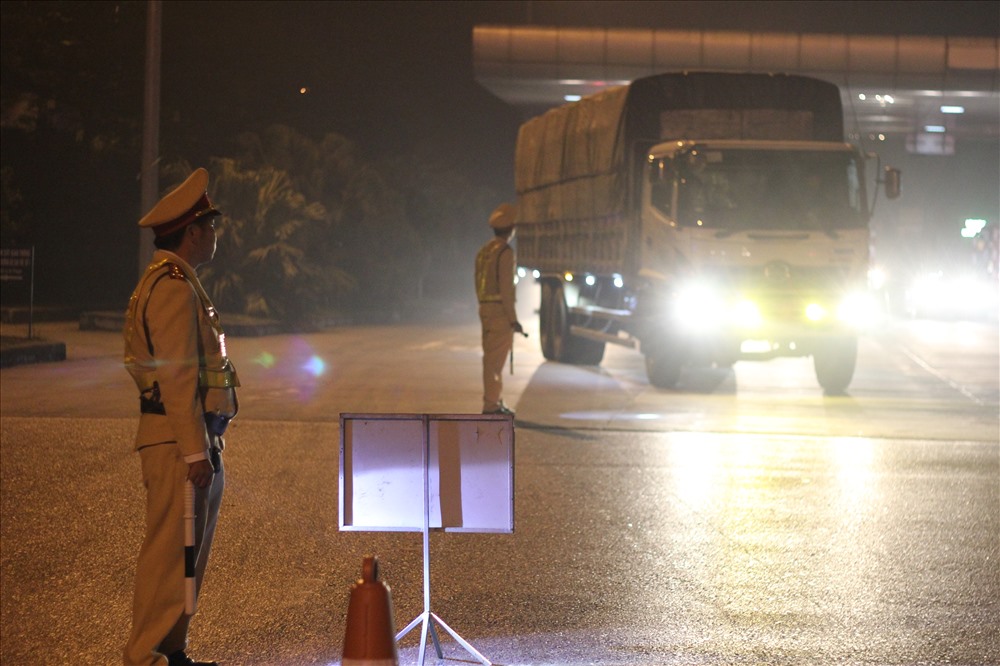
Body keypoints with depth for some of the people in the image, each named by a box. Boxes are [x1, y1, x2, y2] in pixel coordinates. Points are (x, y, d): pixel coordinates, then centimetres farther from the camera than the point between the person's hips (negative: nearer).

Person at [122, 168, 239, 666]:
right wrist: (194, 451, -23)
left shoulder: (174, 282, 20)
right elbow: (177, 376, -20)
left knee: (190, 551, 14)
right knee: (171, 550, -8)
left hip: (193, 439, 11)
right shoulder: (173, 285, -14)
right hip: (179, 440, -11)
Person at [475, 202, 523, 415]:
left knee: (492, 358, 15)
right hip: (500, 310, -9)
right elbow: (505, 288, -19)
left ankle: (494, 403, 22)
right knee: (496, 359, -7)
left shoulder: (484, 251, 13)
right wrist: (513, 320, -17)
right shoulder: (505, 252, -14)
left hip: (486, 309, 9)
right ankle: (491, 405, -8)